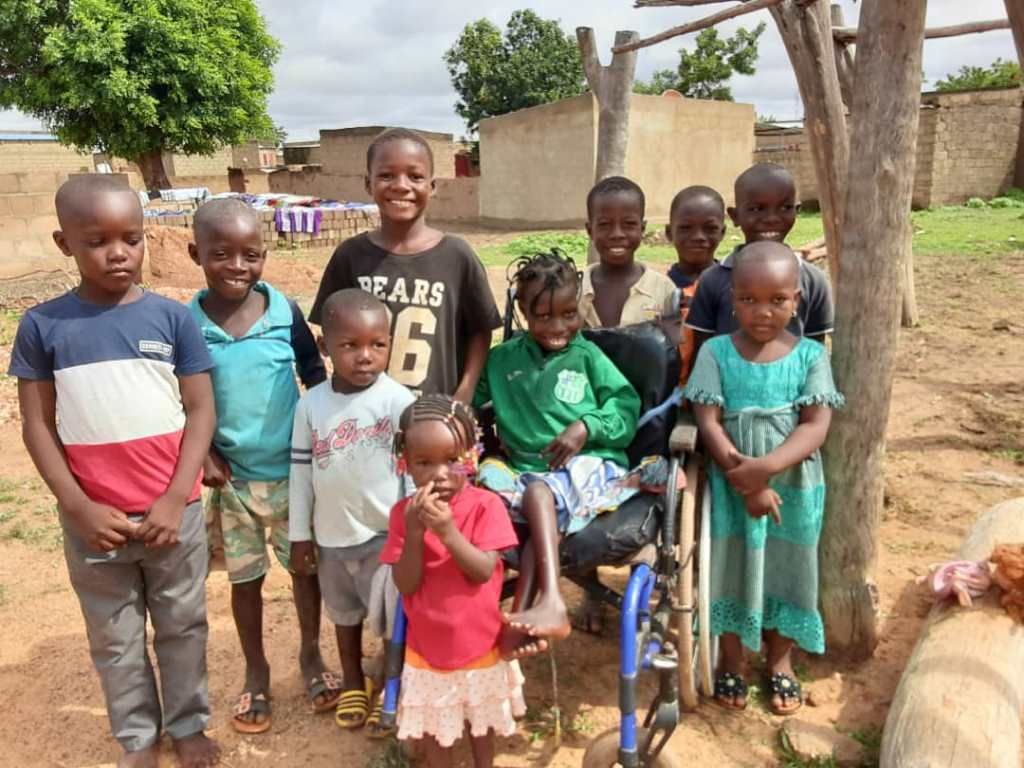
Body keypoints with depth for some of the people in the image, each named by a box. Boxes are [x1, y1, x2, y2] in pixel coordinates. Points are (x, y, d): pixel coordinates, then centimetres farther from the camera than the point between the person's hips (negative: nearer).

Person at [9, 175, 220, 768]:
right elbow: (38, 426, -1)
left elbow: (201, 411, -4)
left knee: (182, 626, 16)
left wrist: (175, 499, -11)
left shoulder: (172, 317, -6)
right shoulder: (43, 325, -4)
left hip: (173, 512, 0)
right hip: (94, 519, 1)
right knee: (115, 639, 16)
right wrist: (78, 507, -9)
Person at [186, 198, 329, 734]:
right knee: (245, 577, 15)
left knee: (306, 565, 14)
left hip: (294, 472, 0)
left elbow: (316, 377, 2)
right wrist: (203, 453, -9)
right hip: (231, 478, 0)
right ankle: (256, 671, 36)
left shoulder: (285, 312, -9)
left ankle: (310, 653, 37)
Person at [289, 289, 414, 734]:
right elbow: (300, 470, 2)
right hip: (332, 534, 4)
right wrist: (299, 534, 5)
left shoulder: (398, 401, -16)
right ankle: (353, 683, 44)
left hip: (385, 533, -4)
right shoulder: (311, 404, -5)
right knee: (344, 614, 22)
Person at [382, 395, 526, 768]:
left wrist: (447, 530, -35)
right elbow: (406, 585, -15)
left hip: (479, 642, 0)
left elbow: (484, 572, -22)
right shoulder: (403, 512, -11)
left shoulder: (486, 505, -16)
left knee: (482, 719, 23)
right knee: (432, 724, 19)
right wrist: (414, 532, -30)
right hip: (428, 645, 1)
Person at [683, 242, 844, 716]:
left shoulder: (810, 355, -4)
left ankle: (779, 661, 39)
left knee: (787, 567, 14)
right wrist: (746, 482, -18)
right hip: (732, 485, -1)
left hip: (794, 485, 1)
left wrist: (766, 467, -27)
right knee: (733, 565, 12)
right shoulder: (716, 352, -6)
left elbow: (816, 427, -13)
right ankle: (731, 659, 35)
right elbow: (708, 423, -10)